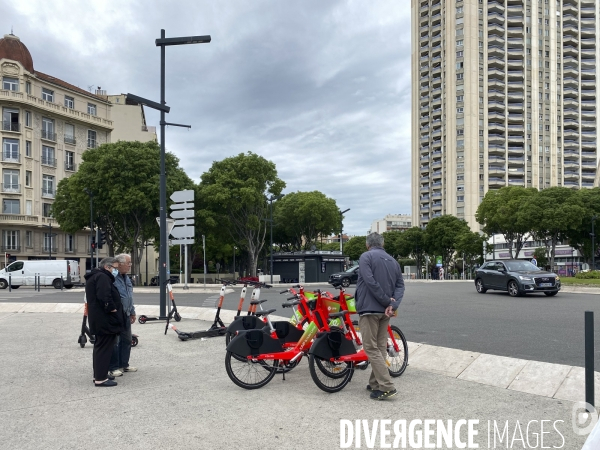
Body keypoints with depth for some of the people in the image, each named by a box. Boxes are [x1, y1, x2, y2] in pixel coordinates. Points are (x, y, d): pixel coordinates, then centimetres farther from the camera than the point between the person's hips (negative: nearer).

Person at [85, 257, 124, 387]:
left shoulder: (95, 277, 18)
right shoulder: (102, 277, -17)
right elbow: (105, 297, -29)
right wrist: (113, 310, -17)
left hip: (98, 319, 11)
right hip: (105, 320, -11)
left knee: (100, 346, 17)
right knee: (104, 348, -7)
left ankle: (98, 374, 26)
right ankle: (101, 379, -5)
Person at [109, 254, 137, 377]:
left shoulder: (126, 278, 13)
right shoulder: (112, 278, -17)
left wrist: (132, 312, 23)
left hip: (126, 315, 9)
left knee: (126, 340, 15)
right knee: (114, 342, 0)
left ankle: (124, 364, 27)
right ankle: (113, 367, 10)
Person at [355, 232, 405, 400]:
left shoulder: (366, 256, -6)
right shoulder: (393, 261, 14)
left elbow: (371, 282, -18)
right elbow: (400, 285, 4)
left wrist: (387, 301, -12)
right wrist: (392, 304, -9)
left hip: (369, 308, -7)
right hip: (385, 310, 7)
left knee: (371, 348, -4)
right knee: (381, 347, 13)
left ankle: (387, 387, -9)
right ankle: (375, 383, 19)